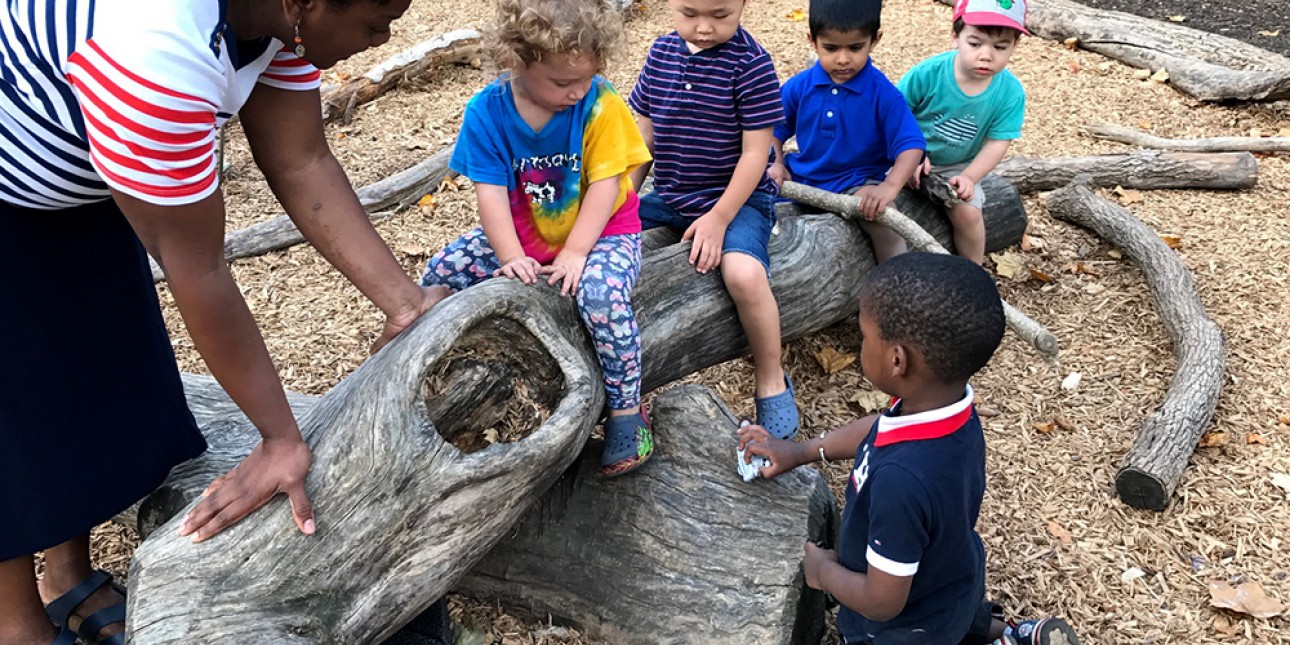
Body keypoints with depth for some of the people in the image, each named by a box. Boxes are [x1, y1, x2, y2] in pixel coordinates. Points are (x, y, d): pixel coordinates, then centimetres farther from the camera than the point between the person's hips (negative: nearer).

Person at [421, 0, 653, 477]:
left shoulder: (600, 105, -19)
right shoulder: (486, 112, -13)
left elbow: (605, 186, -19)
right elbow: (491, 193, -14)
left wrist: (574, 253, -26)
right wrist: (512, 257, -26)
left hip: (601, 232, -3)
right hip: (521, 235, 4)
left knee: (602, 294, -34)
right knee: (440, 275, -5)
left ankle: (626, 407, -13)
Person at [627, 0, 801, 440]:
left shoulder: (750, 62, -13)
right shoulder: (661, 53, 3)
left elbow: (755, 152, -13)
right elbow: (644, 134, 10)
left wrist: (719, 218, -17)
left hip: (737, 198, -6)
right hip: (668, 197, 6)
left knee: (743, 273, -32)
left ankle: (771, 380, -7)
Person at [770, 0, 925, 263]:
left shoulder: (884, 94, -13)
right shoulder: (799, 86, -4)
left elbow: (911, 145, -18)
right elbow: (775, 127, 12)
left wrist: (890, 186, -35)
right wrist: (776, 164, -6)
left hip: (856, 183, -4)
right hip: (801, 177, 4)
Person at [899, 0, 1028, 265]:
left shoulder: (1011, 92, -17)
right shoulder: (928, 73, -24)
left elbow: (997, 144, -11)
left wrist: (969, 177, -25)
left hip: (956, 167, 1)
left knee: (967, 213, -16)